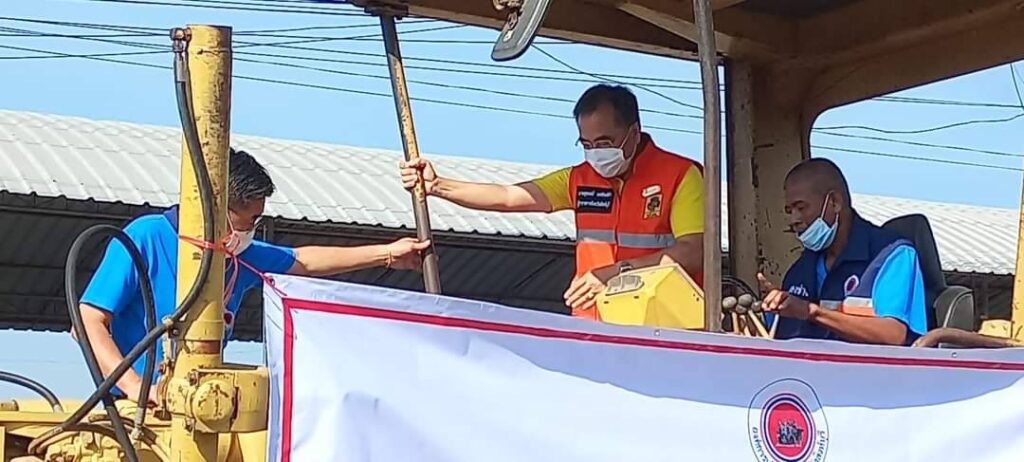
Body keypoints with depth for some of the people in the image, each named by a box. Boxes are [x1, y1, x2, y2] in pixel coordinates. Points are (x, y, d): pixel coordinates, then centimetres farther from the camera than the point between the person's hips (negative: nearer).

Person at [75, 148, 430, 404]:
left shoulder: (243, 256, 9)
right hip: (137, 410, -6)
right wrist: (134, 387, -24)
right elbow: (88, 320, -13)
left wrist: (386, 254, 26)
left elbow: (305, 261, 25)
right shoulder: (145, 238, -10)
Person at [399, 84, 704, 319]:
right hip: (591, 328, 4)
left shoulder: (680, 175, -1)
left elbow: (695, 252, -11)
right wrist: (437, 186, 3)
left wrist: (618, 273, -18)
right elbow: (509, 197, 12)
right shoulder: (580, 179, 15)